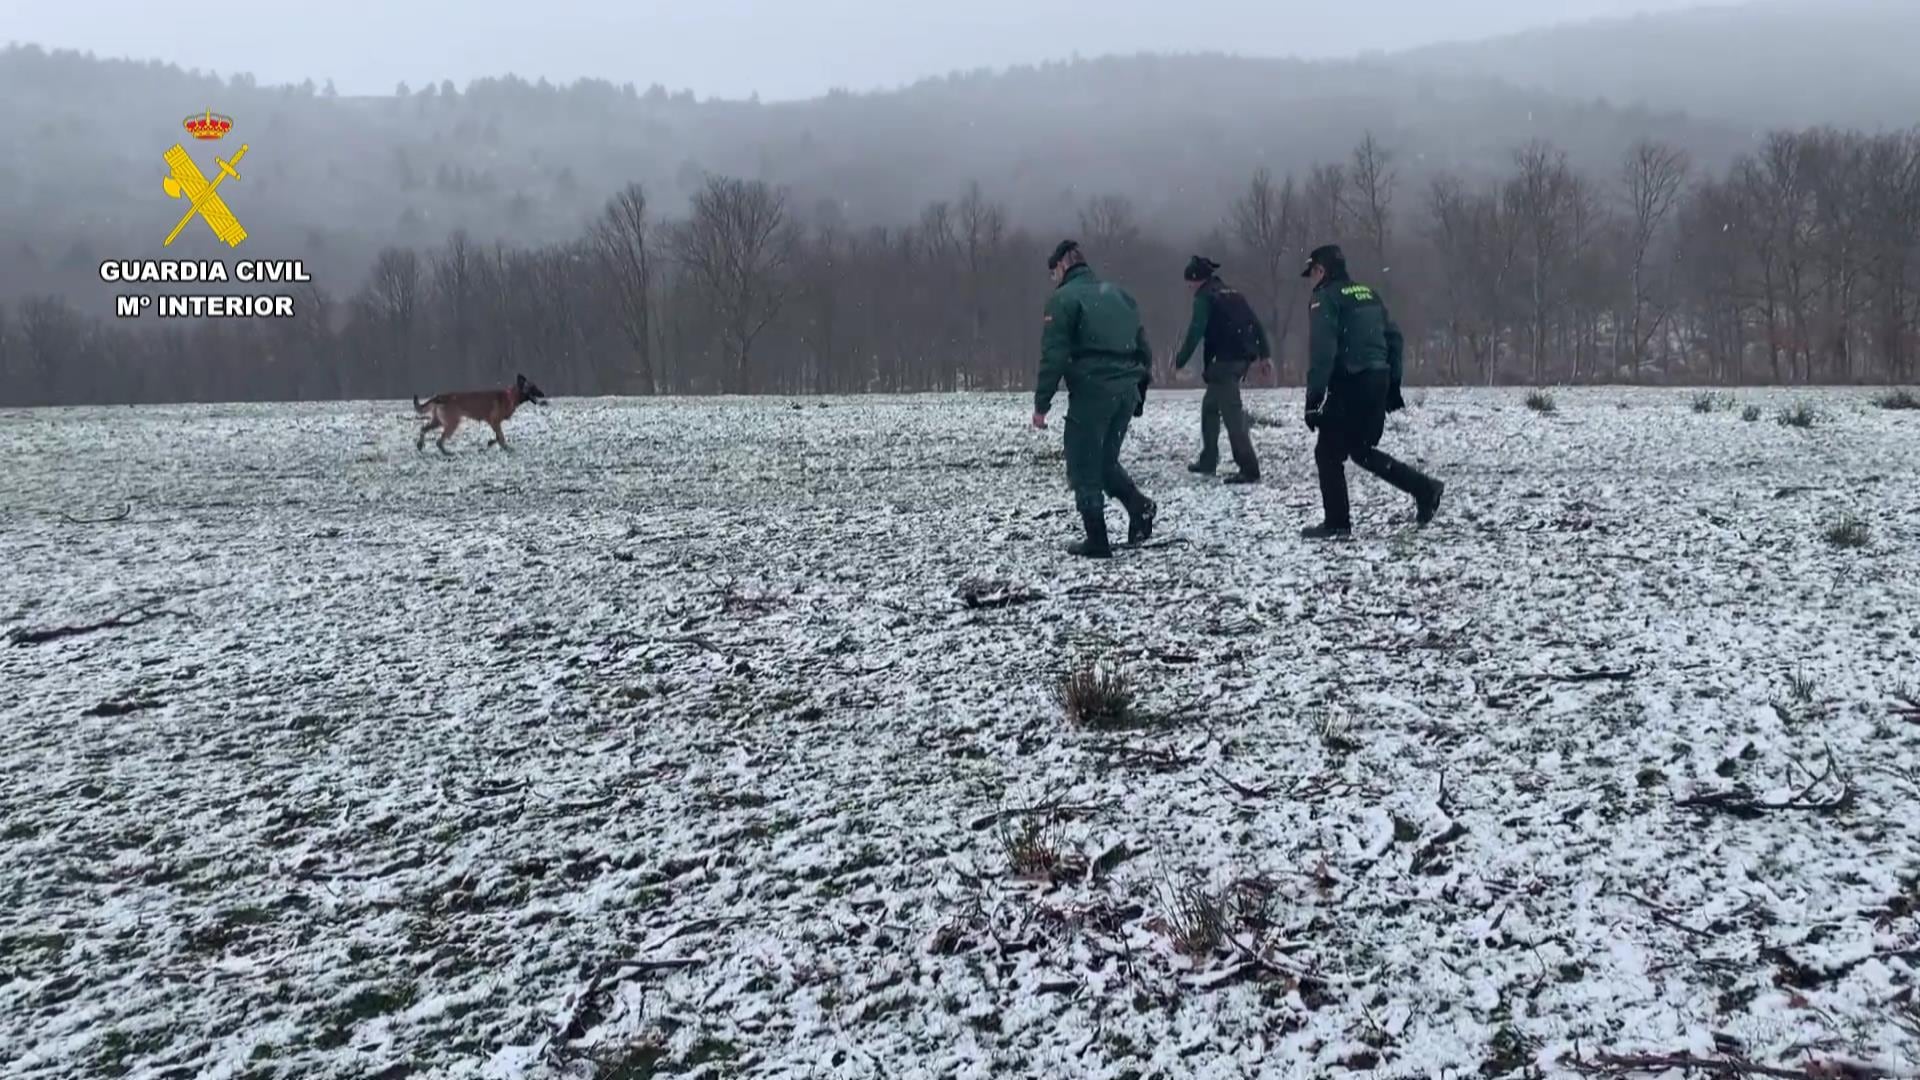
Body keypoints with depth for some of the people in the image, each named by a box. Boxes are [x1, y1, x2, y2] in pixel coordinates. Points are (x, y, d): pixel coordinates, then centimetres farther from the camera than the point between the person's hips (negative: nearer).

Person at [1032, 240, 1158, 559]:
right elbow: (1144, 348, 18)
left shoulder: (1064, 298, -4)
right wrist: (1139, 393, 23)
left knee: (1084, 467, 4)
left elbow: (1053, 356, -12)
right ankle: (1139, 506, 1)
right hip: (1126, 392, 7)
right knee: (1106, 460, 22)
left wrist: (1041, 403, -8)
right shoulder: (1119, 294, 17)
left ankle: (1098, 541, 3)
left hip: (1090, 392, -7)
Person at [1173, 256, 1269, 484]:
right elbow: (1256, 323, 17)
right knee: (1210, 405, 21)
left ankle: (1249, 469, -15)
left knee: (1232, 414, -10)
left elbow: (1195, 332, -13)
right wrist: (1264, 353, 16)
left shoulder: (1205, 297, -5)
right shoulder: (1233, 294, 20)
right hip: (1242, 358, 9)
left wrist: (1180, 362, -7)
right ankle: (1208, 461, 26)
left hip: (1224, 360, -9)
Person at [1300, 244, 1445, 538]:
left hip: (1349, 386, -8)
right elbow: (1395, 340, 17)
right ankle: (1424, 489, 13)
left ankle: (1336, 522, 3)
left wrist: (1314, 398, -18)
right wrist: (1393, 386, 19)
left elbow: (1322, 353, -18)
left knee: (1329, 453, 2)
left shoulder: (1326, 298, -7)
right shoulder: (1369, 294, 17)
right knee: (1362, 450, 19)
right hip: (1378, 382, 8)